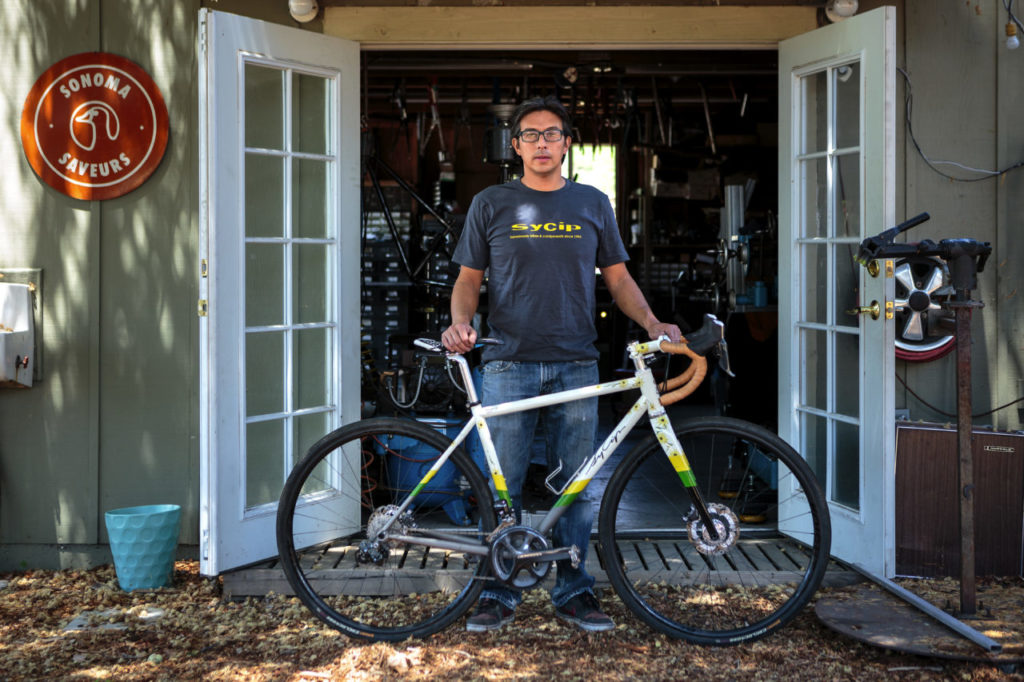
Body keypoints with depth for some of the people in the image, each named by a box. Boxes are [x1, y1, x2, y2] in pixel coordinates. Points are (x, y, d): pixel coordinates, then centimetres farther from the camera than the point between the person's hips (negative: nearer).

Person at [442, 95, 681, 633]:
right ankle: (498, 593, 11)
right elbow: (469, 278, 8)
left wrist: (651, 322, -3)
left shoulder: (592, 203, 11)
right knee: (502, 484, 0)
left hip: (575, 365, 1)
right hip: (508, 365, -1)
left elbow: (617, 277, 13)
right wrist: (460, 323, -11)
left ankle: (573, 592, 14)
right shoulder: (491, 204, 7)